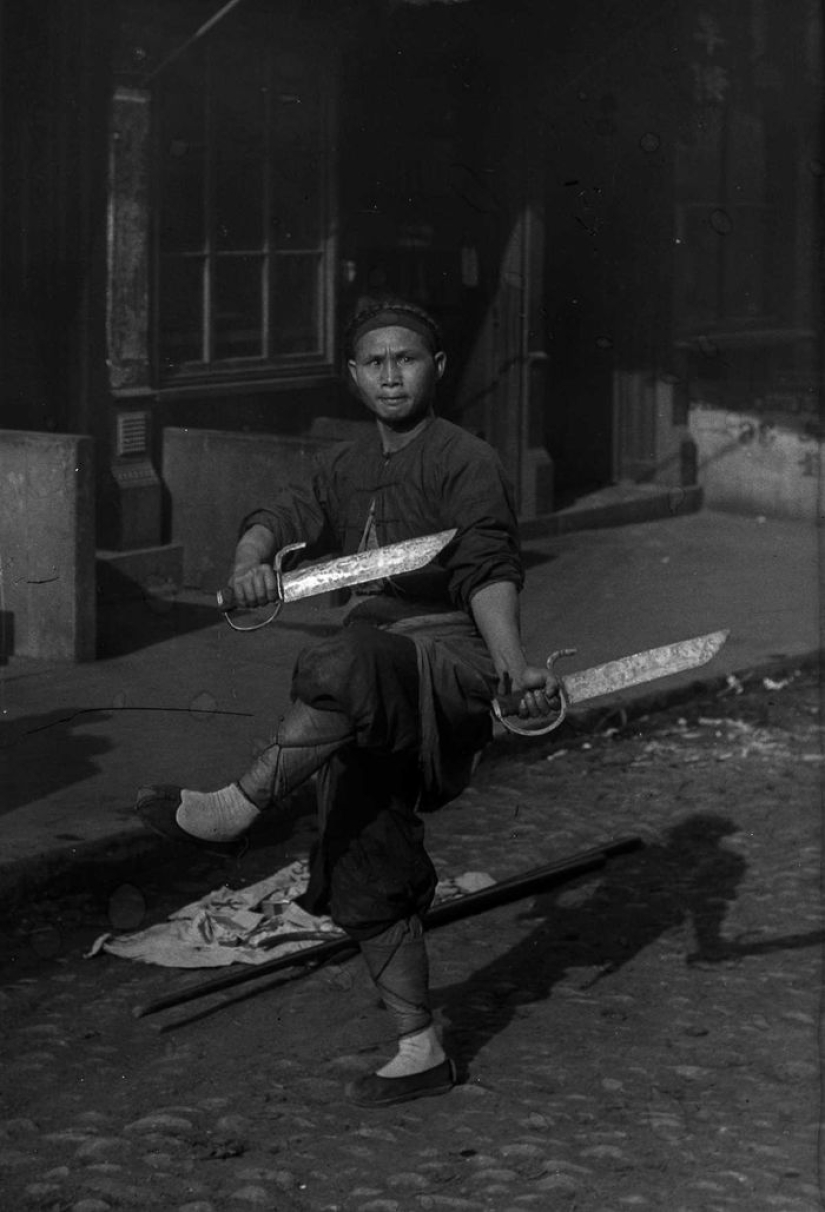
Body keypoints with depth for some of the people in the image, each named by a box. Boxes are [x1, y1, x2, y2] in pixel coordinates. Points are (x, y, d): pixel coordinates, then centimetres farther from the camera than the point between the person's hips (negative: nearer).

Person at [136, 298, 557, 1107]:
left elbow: (487, 571, -18)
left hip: (449, 663, -7)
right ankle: (419, 1051, 18)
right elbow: (283, 517, 1)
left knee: (343, 668, -40)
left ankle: (235, 808, -37)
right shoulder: (345, 469, 17)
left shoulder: (465, 462, -3)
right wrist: (250, 562, -24)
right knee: (364, 879, 7)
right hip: (365, 709, 7)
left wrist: (512, 663, -34)